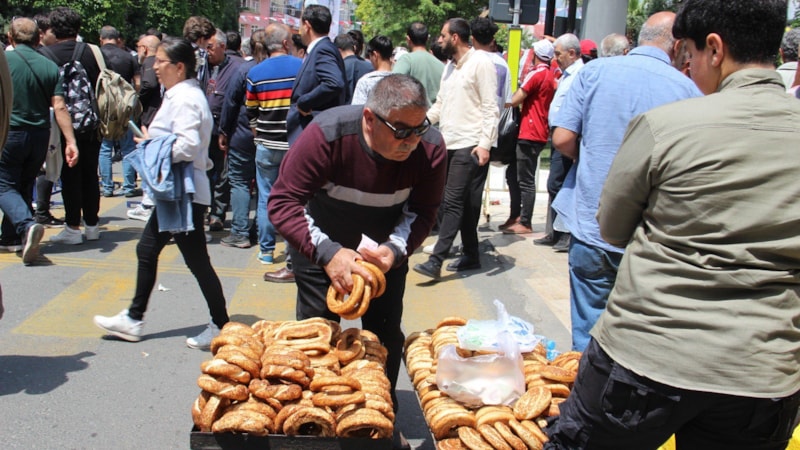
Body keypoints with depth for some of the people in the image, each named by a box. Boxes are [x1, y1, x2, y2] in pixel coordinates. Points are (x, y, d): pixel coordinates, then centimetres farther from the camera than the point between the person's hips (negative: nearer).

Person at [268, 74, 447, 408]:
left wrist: (395, 249, -33)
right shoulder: (327, 134, -34)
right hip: (319, 243, -2)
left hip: (386, 247, 2)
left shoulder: (431, 148, -25)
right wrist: (327, 252, -46)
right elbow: (282, 202, -33)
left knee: (386, 336, 7)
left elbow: (423, 210, -13)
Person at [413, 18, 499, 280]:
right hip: (449, 143, 8)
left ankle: (436, 261, -12)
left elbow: (490, 107, -12)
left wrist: (484, 143, -19)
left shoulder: (480, 62, -7)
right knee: (464, 204, 12)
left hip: (470, 146, -8)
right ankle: (471, 256, 21)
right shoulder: (450, 66, 18)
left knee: (453, 202, -10)